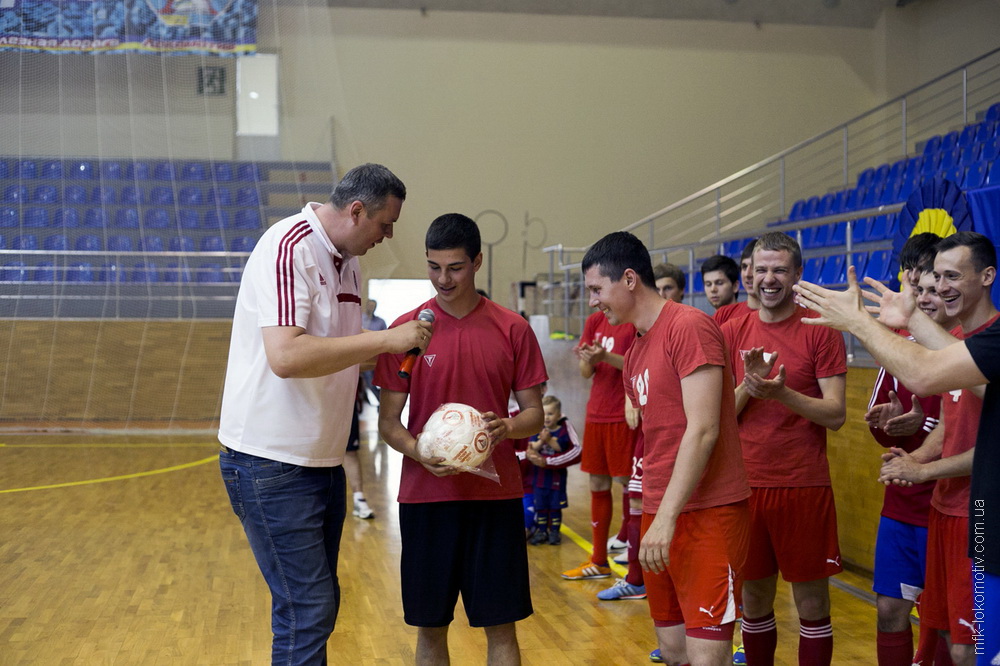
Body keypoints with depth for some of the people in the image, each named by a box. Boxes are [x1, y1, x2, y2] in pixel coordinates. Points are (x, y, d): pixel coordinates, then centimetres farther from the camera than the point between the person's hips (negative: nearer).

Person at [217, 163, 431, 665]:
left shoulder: (347, 263, 12)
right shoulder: (289, 248, -17)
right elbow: (286, 356, -29)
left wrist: (396, 353, 6)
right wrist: (385, 339, -24)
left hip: (322, 461, 9)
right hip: (273, 463, -9)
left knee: (319, 605, 15)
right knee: (307, 612, -7)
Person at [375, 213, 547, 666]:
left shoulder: (512, 330, 2)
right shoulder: (406, 330, 1)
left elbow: (534, 414, 6)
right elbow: (387, 422, 2)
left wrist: (505, 428, -16)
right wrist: (419, 452, -18)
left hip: (496, 496, 0)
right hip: (425, 497, 0)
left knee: (501, 626, 4)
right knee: (430, 627, 7)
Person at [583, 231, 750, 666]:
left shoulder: (690, 327, -12)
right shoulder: (635, 354, 15)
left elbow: (703, 429, -18)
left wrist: (667, 516, -20)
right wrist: (654, 515, 11)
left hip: (707, 515, -9)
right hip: (659, 515, 9)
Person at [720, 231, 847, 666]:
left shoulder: (821, 331, -4)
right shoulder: (732, 332, 6)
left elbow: (836, 414, -8)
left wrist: (782, 393, -23)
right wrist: (748, 385, -15)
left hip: (804, 486, -3)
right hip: (745, 483, 3)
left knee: (811, 601, 5)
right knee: (754, 596, 12)